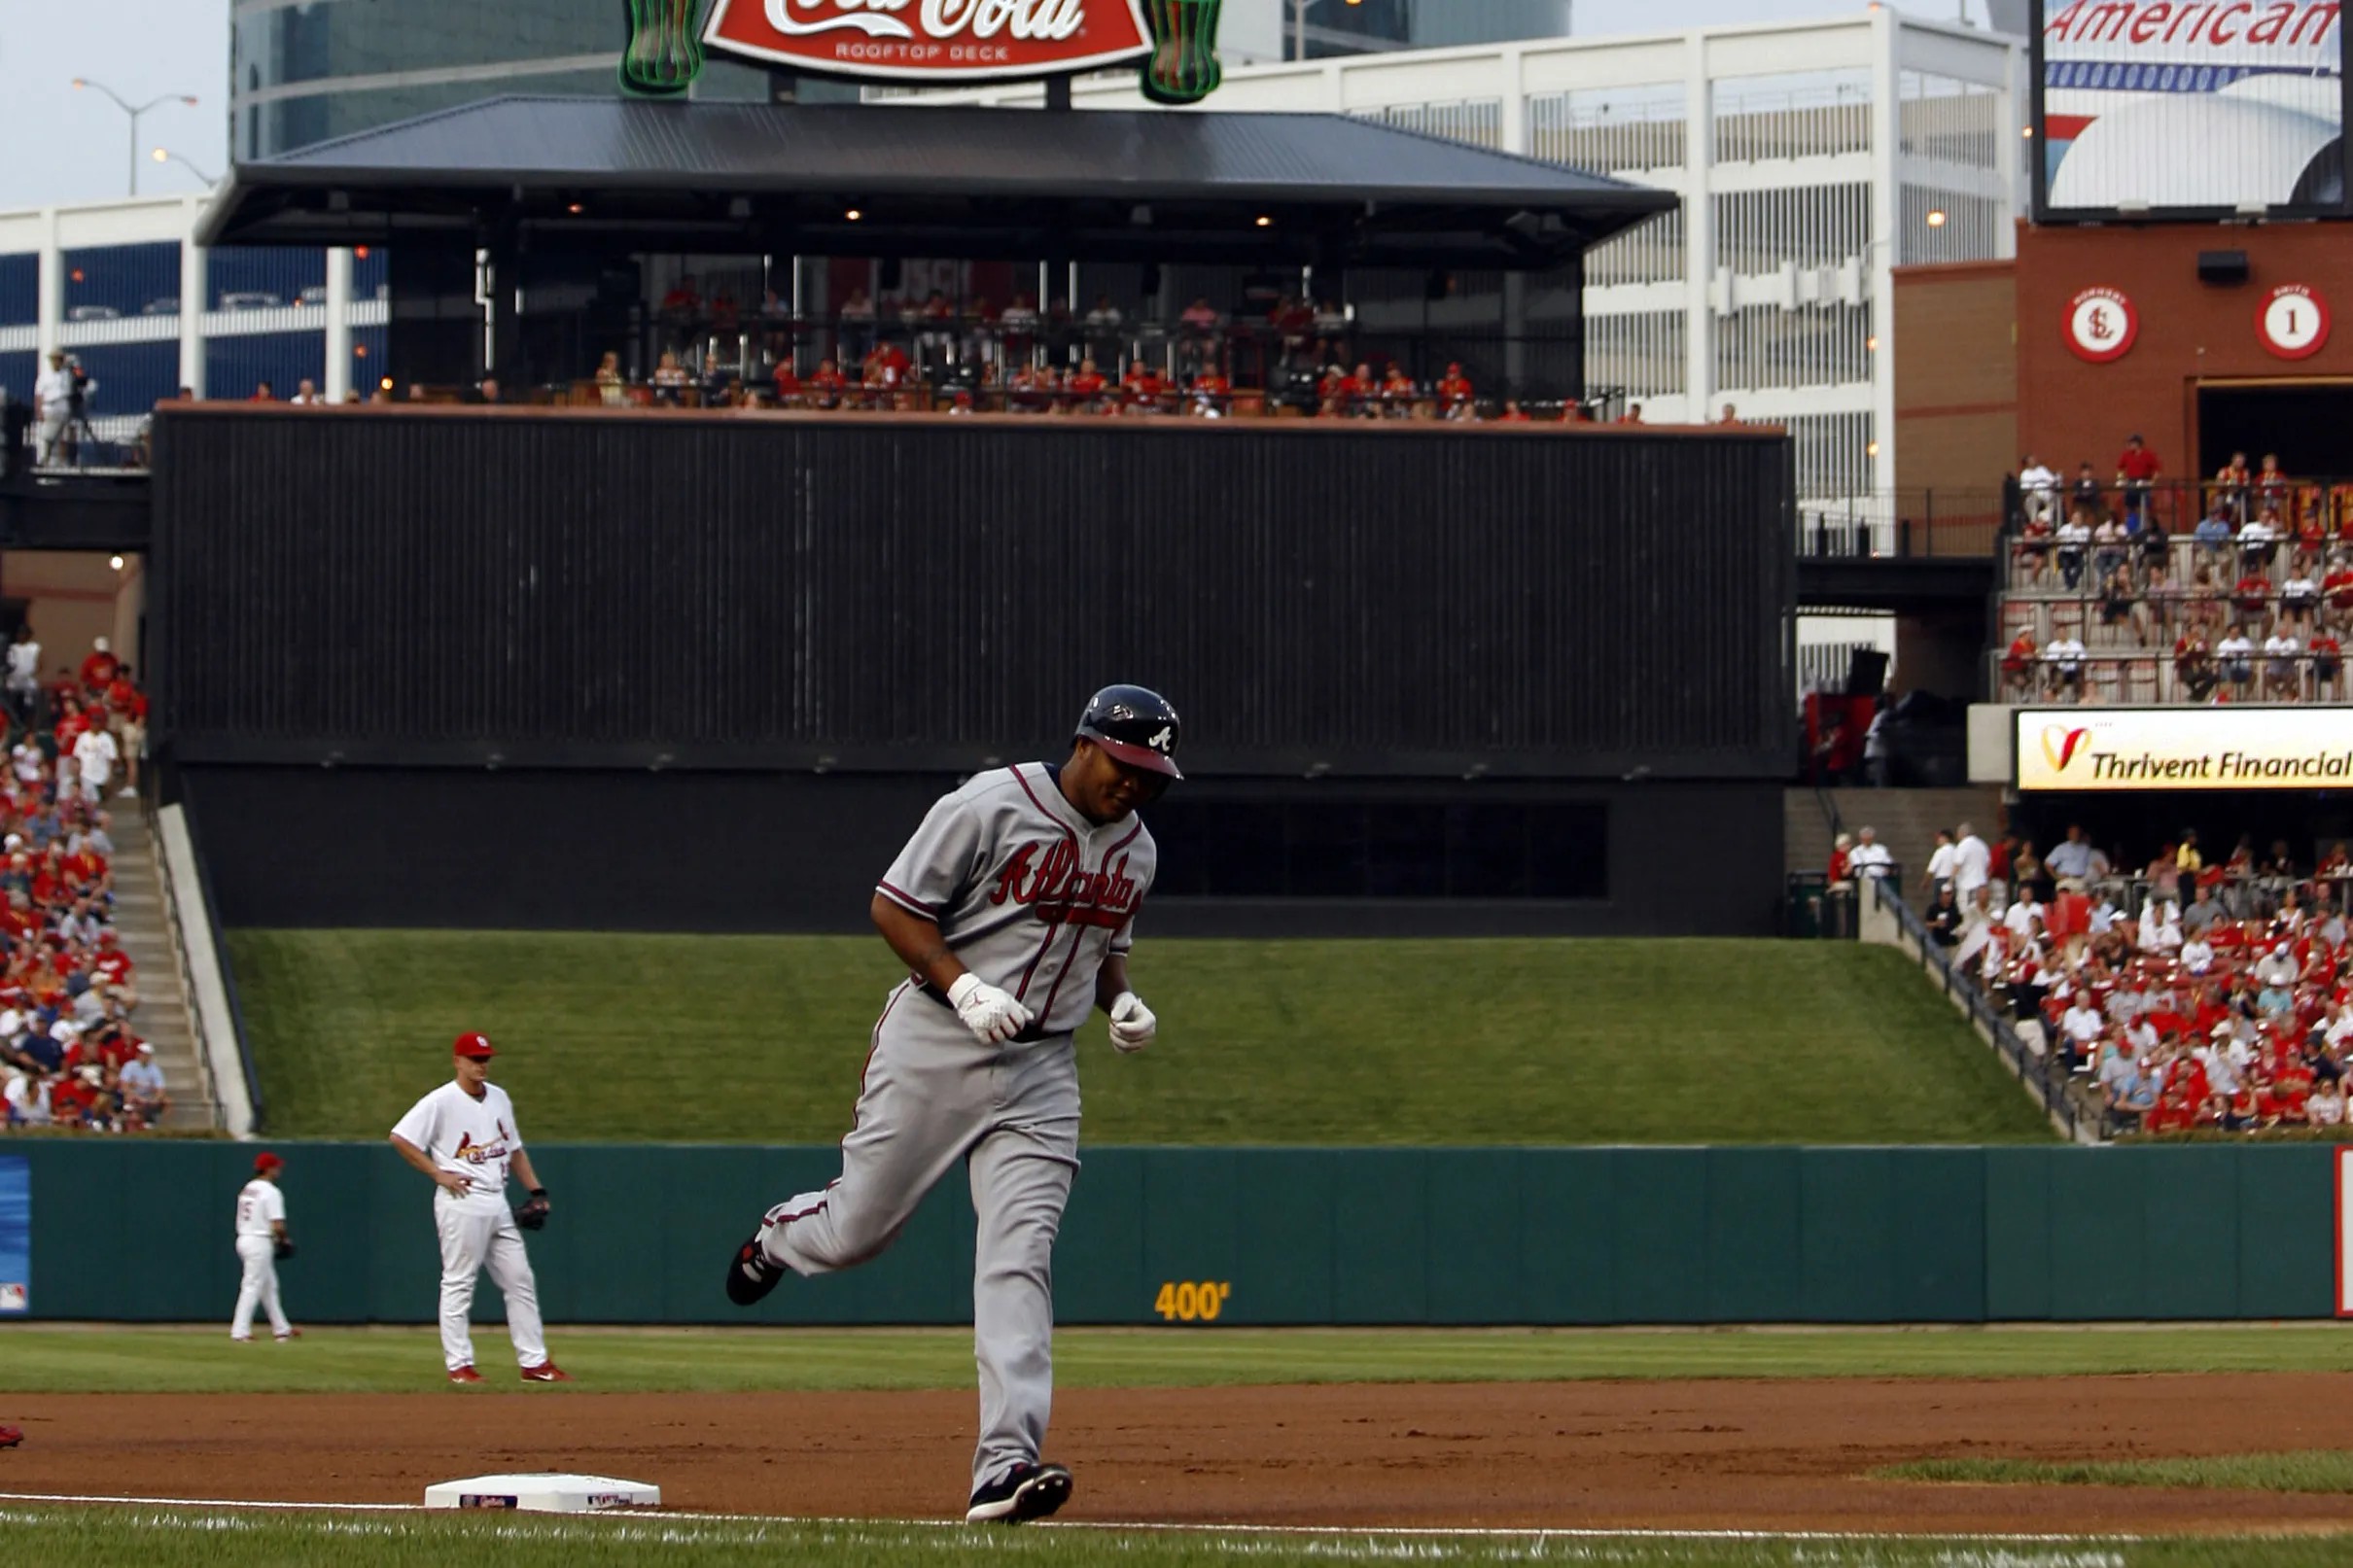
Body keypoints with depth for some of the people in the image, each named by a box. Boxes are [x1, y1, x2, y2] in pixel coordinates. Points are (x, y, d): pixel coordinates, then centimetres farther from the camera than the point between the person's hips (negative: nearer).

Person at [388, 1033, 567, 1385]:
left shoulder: (499, 1098, 13)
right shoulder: (441, 1102, -9)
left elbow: (514, 1148, 22)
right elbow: (400, 1137, -13)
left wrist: (536, 1190, 13)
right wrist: (438, 1173, -14)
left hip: (498, 1204, 7)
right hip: (462, 1202, -7)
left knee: (520, 1282, 6)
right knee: (458, 1283, -3)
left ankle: (534, 1362, 10)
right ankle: (459, 1364, 1)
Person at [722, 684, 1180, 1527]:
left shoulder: (1136, 850, 9)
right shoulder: (991, 807, -12)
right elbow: (894, 906, -10)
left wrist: (1122, 1000, 3)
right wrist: (964, 987, -22)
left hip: (1042, 1068, 4)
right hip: (936, 1045, -4)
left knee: (1020, 1255, -10)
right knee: (856, 1231, 4)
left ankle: (1005, 1464, -18)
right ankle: (780, 1236, 43)